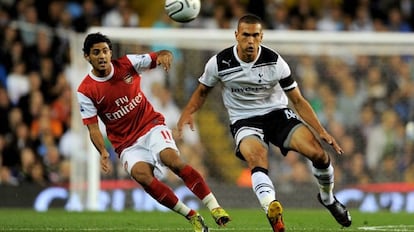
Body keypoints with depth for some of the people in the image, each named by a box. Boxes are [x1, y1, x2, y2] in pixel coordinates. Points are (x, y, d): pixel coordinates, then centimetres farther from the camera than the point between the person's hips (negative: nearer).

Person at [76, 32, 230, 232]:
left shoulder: (127, 64, -3)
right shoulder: (85, 91, -6)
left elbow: (160, 57, -1)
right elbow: (93, 126, -7)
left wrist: (164, 56, -27)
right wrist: (103, 152, -25)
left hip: (151, 125, 1)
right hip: (126, 143, 0)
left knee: (172, 159, -28)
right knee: (141, 174, -29)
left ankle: (214, 207, -25)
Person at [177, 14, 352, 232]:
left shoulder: (274, 62, -11)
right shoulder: (219, 63, -10)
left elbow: (298, 100, -3)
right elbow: (202, 91, 9)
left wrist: (321, 131, -11)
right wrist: (188, 112, -12)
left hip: (278, 115, 1)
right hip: (244, 122, -1)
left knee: (318, 153, -18)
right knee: (256, 157, -37)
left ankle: (328, 198, 14)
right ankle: (272, 208, -60)